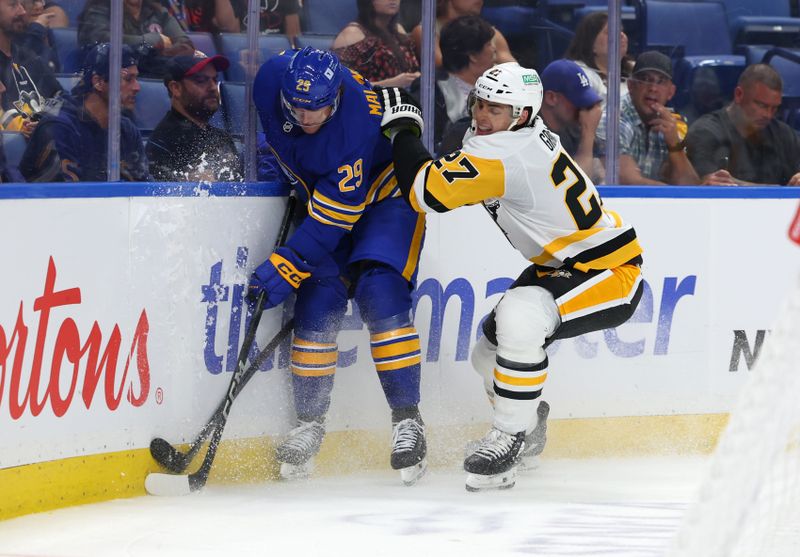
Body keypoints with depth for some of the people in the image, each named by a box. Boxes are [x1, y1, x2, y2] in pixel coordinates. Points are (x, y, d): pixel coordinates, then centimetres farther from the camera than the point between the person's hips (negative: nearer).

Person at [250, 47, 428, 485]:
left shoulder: (356, 121, -37)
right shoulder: (272, 82, -21)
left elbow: (335, 215, -33)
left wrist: (287, 265, -34)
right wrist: (291, 175, 11)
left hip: (386, 192, -6)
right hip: (322, 191, 6)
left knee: (379, 294, -23)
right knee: (316, 302, -7)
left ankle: (407, 421, -17)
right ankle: (309, 423, 4)